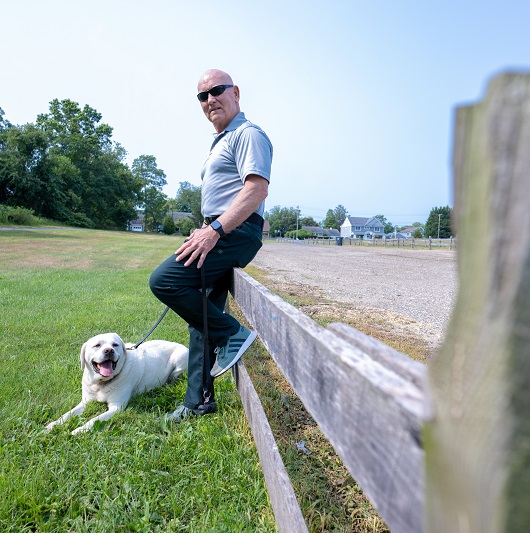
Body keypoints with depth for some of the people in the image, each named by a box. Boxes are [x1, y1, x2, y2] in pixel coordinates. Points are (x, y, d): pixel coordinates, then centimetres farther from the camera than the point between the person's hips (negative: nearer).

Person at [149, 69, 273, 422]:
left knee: (164, 280, -22)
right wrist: (205, 232, 19)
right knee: (201, 315, 8)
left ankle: (232, 334, -9)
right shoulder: (221, 142, 26)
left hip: (236, 233, -10)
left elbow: (257, 188, -20)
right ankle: (199, 400, 17)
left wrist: (214, 229, -25)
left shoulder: (248, 134, -4)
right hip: (219, 234, 10)